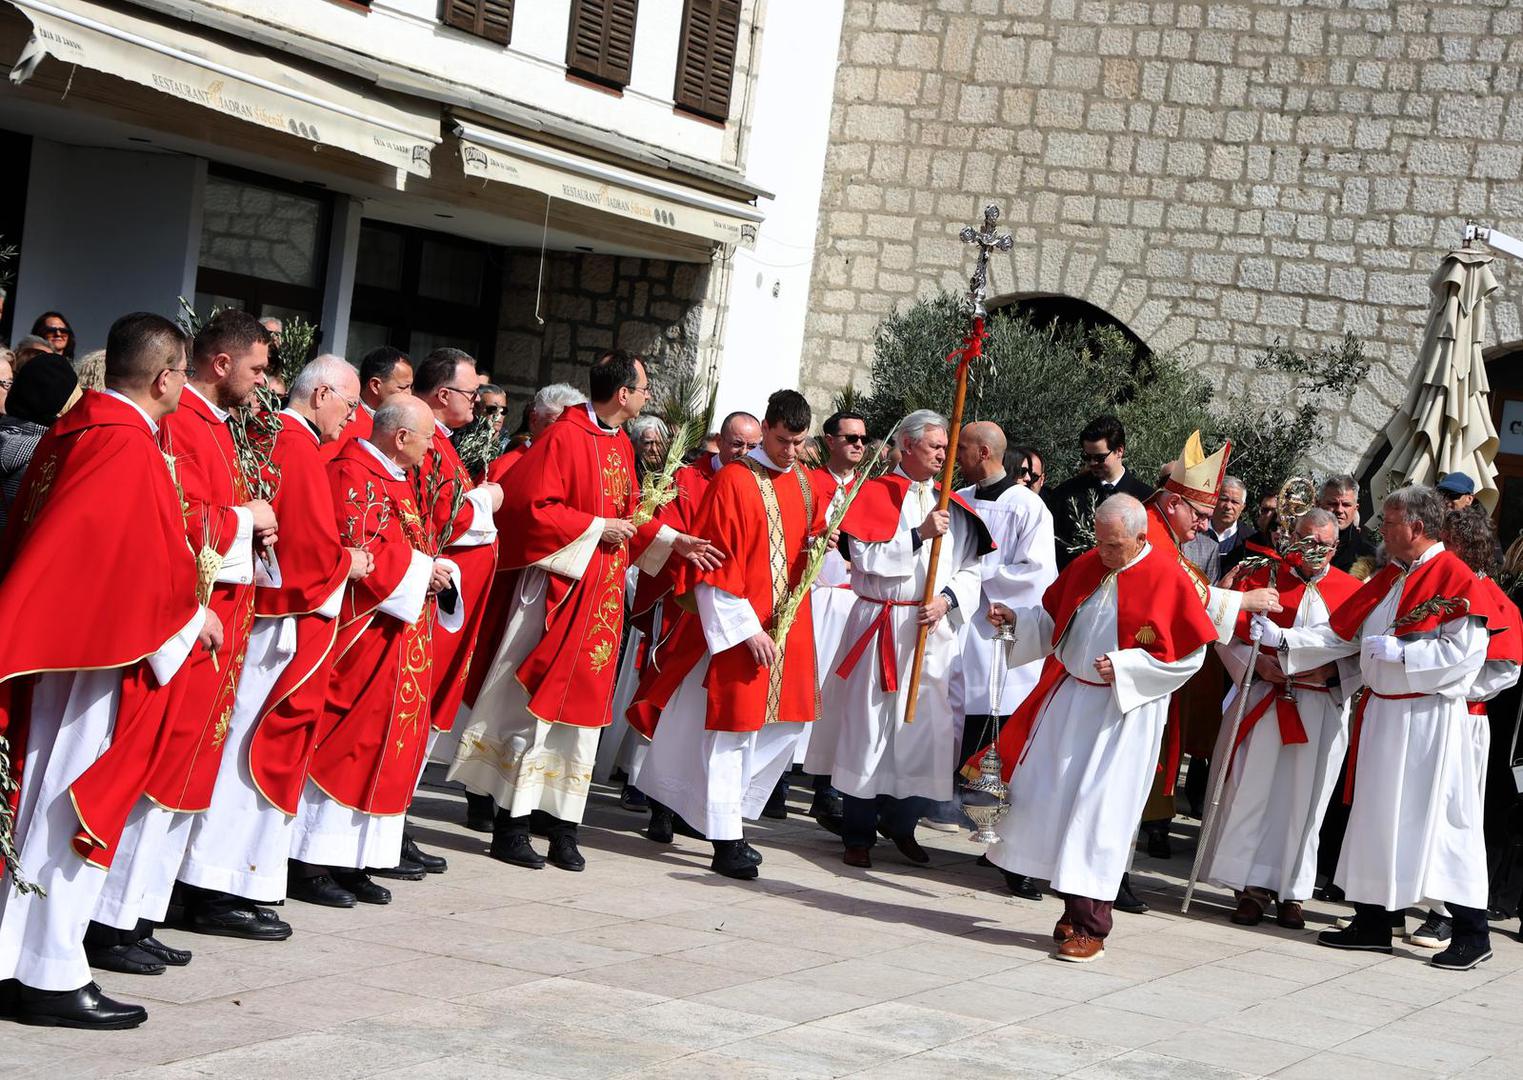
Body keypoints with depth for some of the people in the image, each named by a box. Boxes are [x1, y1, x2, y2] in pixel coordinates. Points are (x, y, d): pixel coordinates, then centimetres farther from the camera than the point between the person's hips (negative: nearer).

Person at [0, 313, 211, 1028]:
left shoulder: (71, 428, 9)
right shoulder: (131, 447, -19)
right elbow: (155, 559, -20)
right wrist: (192, 618, -5)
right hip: (103, 646, -9)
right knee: (73, 803, -3)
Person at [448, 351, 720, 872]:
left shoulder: (622, 446, 12)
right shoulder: (564, 437, -13)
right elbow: (530, 505, -19)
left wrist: (673, 542, 12)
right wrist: (596, 527, -16)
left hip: (603, 594, 8)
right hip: (560, 589, -8)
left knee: (582, 708, 8)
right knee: (536, 706, -3)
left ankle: (562, 828, 13)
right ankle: (510, 827, 4)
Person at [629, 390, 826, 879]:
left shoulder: (805, 483, 10)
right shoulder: (733, 481, -11)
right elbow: (714, 565, -14)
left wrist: (821, 543, -1)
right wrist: (747, 629, -18)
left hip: (789, 623, 7)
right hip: (736, 625, -7)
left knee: (787, 724, 10)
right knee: (730, 727, -5)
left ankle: (728, 815, 25)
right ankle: (726, 843, -3)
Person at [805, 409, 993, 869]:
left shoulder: (954, 506, 12)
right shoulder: (876, 494, 0)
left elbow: (971, 569, 9)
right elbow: (865, 556, -11)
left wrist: (947, 599, -9)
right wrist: (919, 536, -17)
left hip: (933, 631, 4)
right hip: (879, 627, -4)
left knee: (925, 727, 3)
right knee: (869, 726, -2)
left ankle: (901, 822, 19)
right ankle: (858, 834, 5)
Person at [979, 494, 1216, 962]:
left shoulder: (1168, 580, -12)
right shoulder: (1086, 565, 4)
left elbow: (1189, 655, -9)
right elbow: (1052, 620, 16)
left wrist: (1124, 667, -16)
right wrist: (1016, 619, -3)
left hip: (1123, 711, -6)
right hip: (1068, 698, 6)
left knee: (1098, 809, -8)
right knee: (1049, 797, 6)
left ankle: (1089, 925, -2)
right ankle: (1075, 903, 19)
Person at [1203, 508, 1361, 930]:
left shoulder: (1351, 590, 5)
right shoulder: (1264, 575, 4)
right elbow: (1227, 633, 5)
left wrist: (1328, 671, -12)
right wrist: (1255, 661, -11)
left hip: (1321, 710, 0)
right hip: (1263, 701, 0)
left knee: (1303, 801, 3)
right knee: (1253, 792, -2)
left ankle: (1291, 893, 12)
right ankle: (1251, 888, 6)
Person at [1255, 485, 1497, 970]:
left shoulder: (1457, 579, -11)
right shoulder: (1386, 579, 13)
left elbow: (1464, 652, -19)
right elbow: (1340, 635, 13)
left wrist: (1396, 651, -16)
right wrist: (1282, 637, 4)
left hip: (1432, 722, -8)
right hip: (1382, 713, 8)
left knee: (1439, 819, -4)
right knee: (1377, 817, 11)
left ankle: (1473, 933, 5)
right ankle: (1373, 922, 20)